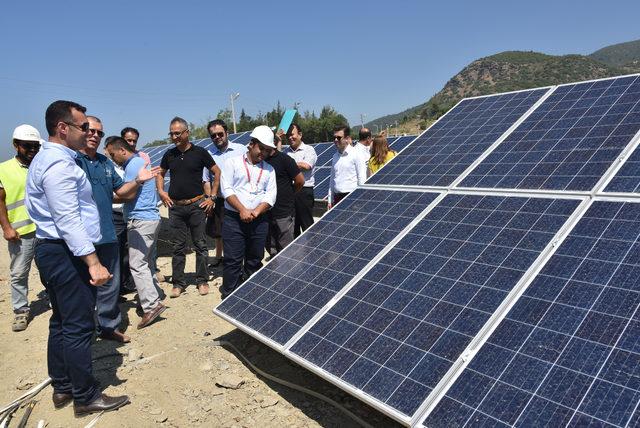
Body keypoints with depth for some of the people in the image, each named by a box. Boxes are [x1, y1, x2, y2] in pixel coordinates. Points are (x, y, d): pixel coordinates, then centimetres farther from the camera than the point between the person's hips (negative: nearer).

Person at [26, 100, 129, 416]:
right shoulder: (59, 164, -19)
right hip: (65, 253, -11)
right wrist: (93, 263, -27)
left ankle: (62, 388, 29)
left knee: (61, 322, 17)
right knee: (78, 327, -3)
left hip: (50, 250, 11)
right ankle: (85, 398, 7)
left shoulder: (47, 158, 16)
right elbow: (69, 220, -25)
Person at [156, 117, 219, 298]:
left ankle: (202, 281, 16)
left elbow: (217, 173, 1)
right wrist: (161, 191, 5)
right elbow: (160, 174, 23)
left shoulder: (200, 152, -3)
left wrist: (212, 197, -4)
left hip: (196, 205, -3)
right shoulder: (169, 155, 8)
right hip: (175, 207, 3)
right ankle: (178, 283, 17)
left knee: (200, 245, 4)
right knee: (178, 247, 8)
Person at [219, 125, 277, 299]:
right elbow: (226, 189, -6)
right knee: (233, 260, -3)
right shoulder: (232, 162, 3)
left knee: (255, 260, 12)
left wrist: (256, 211, -13)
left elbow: (271, 195, 4)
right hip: (233, 219, -3)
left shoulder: (269, 169, 13)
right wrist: (243, 210, -16)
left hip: (259, 221, 4)